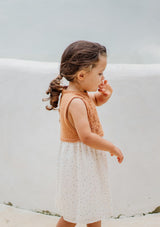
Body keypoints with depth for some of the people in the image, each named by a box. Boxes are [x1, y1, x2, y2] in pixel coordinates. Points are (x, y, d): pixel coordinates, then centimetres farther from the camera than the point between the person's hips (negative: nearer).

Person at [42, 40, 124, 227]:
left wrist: (104, 95, 0)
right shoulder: (76, 102, -27)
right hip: (81, 160, -10)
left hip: (86, 158, 10)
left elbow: (95, 101, 23)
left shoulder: (77, 93, 3)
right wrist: (113, 148, -19)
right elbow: (86, 136, -30)